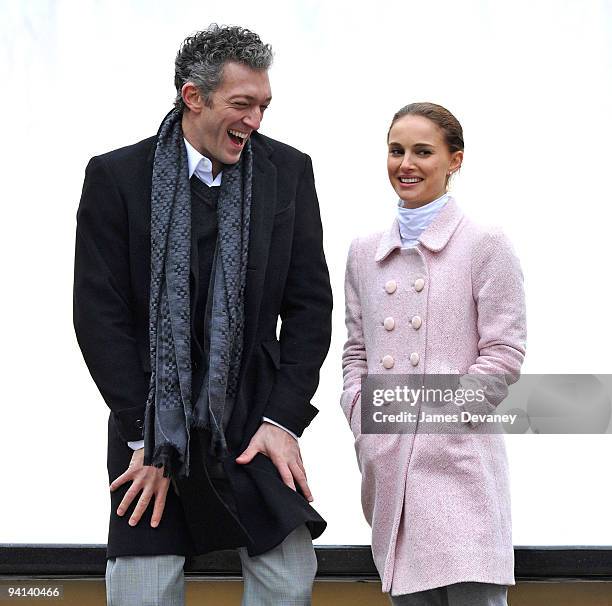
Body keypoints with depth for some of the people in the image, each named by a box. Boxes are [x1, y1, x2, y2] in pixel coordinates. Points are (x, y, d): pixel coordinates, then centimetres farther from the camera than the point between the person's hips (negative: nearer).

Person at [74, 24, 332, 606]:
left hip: (254, 421, 2)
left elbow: (310, 303, 4)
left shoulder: (288, 172, 2)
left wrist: (284, 420, -5)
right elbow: (98, 314, -6)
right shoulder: (115, 176, -5)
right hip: (150, 422, -2)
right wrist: (144, 437, -9)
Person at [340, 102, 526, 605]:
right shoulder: (364, 253, 14)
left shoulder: (486, 247, -1)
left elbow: (503, 356, -4)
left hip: (457, 461, -5)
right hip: (386, 465, 5)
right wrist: (363, 426, 4)